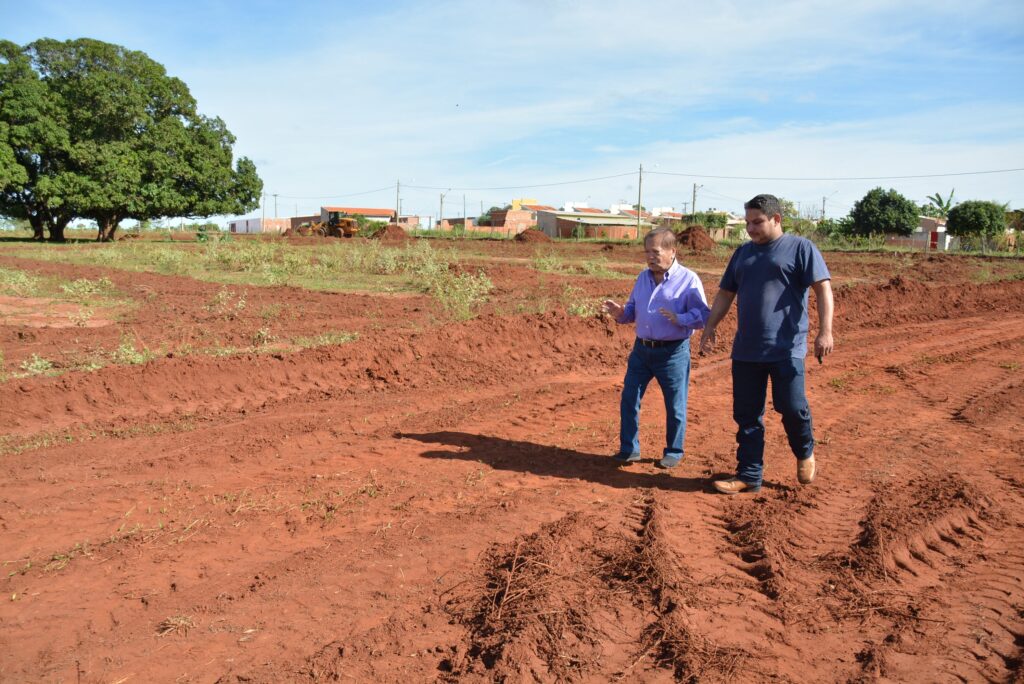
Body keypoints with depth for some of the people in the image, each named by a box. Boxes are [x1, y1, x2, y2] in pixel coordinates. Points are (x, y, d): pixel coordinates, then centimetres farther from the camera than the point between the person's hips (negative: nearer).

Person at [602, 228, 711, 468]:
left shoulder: (688, 279, -10)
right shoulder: (643, 277, 10)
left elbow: (703, 315, -14)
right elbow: (633, 309, 17)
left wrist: (679, 319, -31)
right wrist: (620, 313, -5)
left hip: (673, 352, -5)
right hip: (641, 349, 5)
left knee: (675, 406, 7)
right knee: (629, 399, 6)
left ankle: (674, 452, 24)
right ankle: (629, 449, 19)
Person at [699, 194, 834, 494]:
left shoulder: (801, 248, -1)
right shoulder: (742, 253, 16)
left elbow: (823, 289, -8)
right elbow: (725, 294, 20)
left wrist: (825, 331, -19)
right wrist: (710, 328, 11)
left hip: (786, 348, -5)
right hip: (745, 350, 5)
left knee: (792, 407, -6)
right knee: (746, 416, 6)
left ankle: (805, 452, 26)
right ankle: (749, 475, 16)